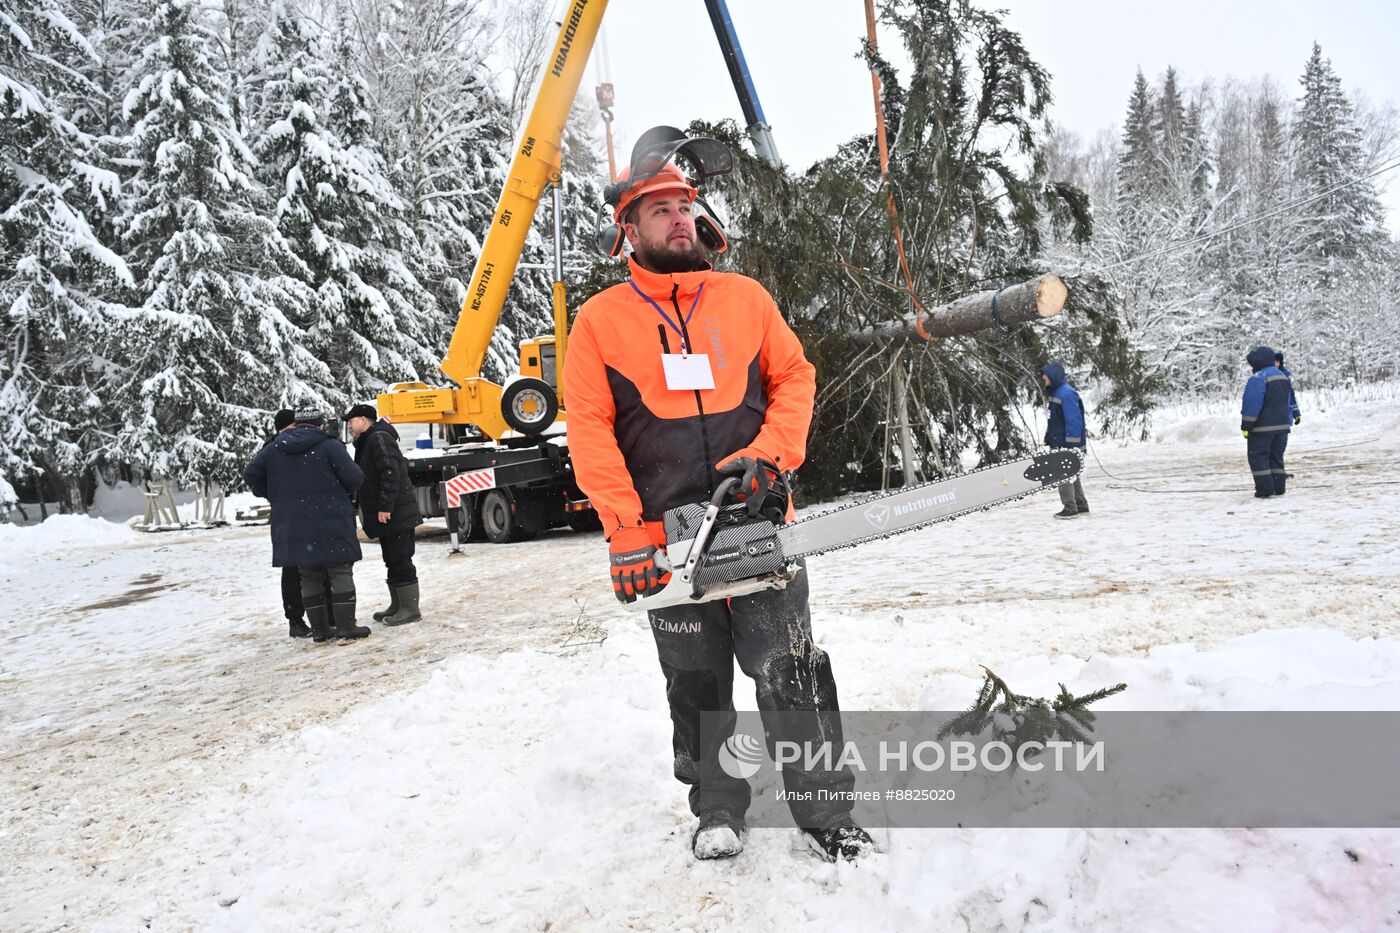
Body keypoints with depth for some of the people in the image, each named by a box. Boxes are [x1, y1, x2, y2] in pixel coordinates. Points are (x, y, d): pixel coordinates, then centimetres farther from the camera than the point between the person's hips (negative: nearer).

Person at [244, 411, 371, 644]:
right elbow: (354, 477, -12)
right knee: (341, 574, 3)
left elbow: (250, 475, 9)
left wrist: (273, 495, 20)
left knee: (310, 577, 11)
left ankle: (319, 631, 14)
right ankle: (346, 629, 1)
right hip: (331, 524, -4)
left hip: (293, 527, 5)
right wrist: (345, 492, 9)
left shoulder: (274, 449, 9)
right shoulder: (329, 445, -6)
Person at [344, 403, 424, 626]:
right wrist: (374, 512, 21)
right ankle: (397, 606, 23)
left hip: (395, 515, -11)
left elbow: (391, 474, -22)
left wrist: (385, 506, -24)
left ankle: (410, 609, -3)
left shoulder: (379, 438, -11)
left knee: (401, 560, -7)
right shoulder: (367, 442, 22)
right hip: (387, 516, 11)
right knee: (392, 561, 15)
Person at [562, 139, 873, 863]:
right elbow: (590, 431, -3)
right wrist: (626, 531, -10)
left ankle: (825, 812, 15)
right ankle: (718, 810, 28)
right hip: (666, 536, 0)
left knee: (790, 674, 2)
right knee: (697, 683, 11)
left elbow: (795, 377, 10)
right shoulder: (599, 320, 3)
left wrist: (769, 453, -8)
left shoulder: (746, 297, 10)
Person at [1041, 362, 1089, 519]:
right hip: (1059, 444, 10)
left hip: (1067, 444, -10)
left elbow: (1074, 420, -21)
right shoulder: (1055, 392, 14)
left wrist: (1072, 445, -23)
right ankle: (1081, 506, 25)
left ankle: (1070, 508, -2)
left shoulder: (1066, 393, -17)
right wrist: (1048, 440, 19)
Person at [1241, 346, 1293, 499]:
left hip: (1262, 427, -8)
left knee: (1258, 457, -2)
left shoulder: (1258, 379, -17)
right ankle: (1279, 487, 12)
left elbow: (1252, 405, -19)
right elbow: (1289, 402, 21)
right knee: (1276, 457, 14)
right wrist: (1287, 421, 27)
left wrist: (1246, 426, -14)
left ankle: (1265, 488, -7)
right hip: (1282, 425, 8)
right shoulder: (1283, 377, 14)